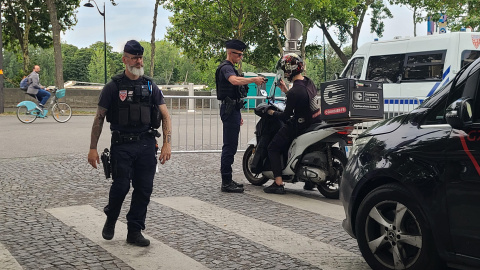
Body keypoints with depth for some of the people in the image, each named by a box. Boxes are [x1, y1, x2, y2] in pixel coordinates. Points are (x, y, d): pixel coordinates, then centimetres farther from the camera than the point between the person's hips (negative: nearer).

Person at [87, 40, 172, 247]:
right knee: (121, 185, -9)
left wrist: (167, 143, -4)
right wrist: (93, 148, -2)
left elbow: (165, 116, 8)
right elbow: (99, 119, 2)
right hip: (122, 146, -3)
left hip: (147, 145, 3)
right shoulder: (113, 87, 0)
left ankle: (134, 232, 16)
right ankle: (110, 219, 22)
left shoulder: (150, 86, 9)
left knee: (144, 189, 3)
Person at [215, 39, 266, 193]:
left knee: (231, 146, 12)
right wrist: (254, 80, -29)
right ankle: (226, 182, -8)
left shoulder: (230, 68, 23)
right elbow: (235, 80, -34)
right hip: (230, 110, -11)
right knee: (229, 146, -10)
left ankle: (228, 180, 18)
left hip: (232, 110, 11)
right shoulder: (226, 67, -11)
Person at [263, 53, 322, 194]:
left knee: (273, 148, 3)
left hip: (301, 126, -9)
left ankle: (278, 184, -6)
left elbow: (286, 116, -16)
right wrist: (286, 91, 20)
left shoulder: (294, 92, -24)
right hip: (316, 122, 9)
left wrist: (272, 113, 1)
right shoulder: (309, 82, 2)